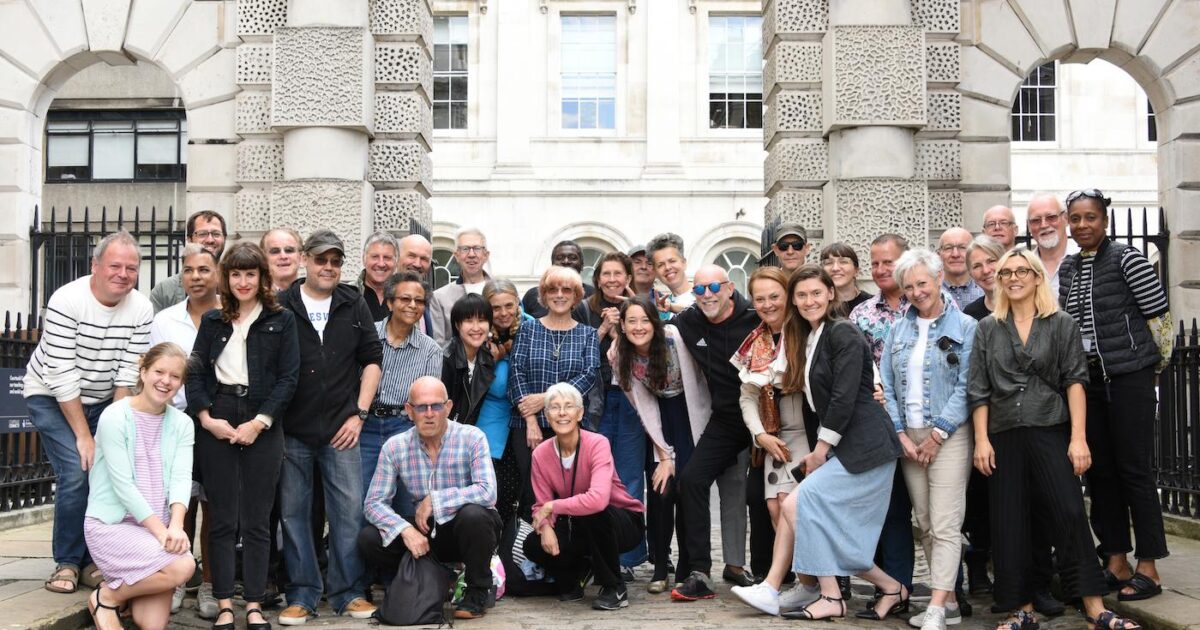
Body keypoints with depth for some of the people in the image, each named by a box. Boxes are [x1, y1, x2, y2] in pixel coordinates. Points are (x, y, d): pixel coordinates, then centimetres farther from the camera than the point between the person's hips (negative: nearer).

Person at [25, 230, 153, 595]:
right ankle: (67, 562, 1)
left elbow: (128, 373, -10)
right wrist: (84, 436, -21)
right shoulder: (66, 301, -22)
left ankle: (92, 560, 9)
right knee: (77, 473, -17)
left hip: (103, 401, 4)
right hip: (51, 397, -4)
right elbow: (62, 377, -23)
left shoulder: (142, 309, -11)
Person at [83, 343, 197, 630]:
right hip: (111, 523, -5)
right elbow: (122, 484, -15)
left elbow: (181, 479, -6)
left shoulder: (182, 424, 5)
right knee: (182, 565, -27)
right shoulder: (115, 417, -10)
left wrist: (175, 526, -25)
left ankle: (123, 584, 25)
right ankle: (106, 597, -2)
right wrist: (161, 530, -21)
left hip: (157, 525, 5)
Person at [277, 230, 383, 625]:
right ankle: (302, 595, 18)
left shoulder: (354, 305, 7)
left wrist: (359, 414, 1)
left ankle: (348, 592, 15)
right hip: (291, 430, -1)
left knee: (349, 510, 2)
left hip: (341, 429, 1)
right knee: (293, 512, 6)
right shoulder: (281, 307, 1)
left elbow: (372, 358, 8)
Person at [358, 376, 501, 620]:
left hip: (466, 529, -3)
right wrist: (405, 529, -26)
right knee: (368, 539, -17)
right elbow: (374, 502, -8)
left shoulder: (471, 437, -16)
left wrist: (435, 499, -26)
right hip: (427, 531, 3)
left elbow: (487, 492, -28)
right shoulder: (395, 447, -6)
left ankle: (478, 592, -9)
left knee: (473, 514, -37)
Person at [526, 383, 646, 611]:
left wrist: (552, 506, -30)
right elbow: (542, 505, -7)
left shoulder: (597, 444, -24)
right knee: (534, 546, -20)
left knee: (593, 512, -37)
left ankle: (615, 588, -13)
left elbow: (598, 499, -39)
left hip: (624, 524, -4)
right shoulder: (541, 453, -10)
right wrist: (545, 527, -28)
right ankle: (573, 577, 15)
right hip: (577, 526, 4)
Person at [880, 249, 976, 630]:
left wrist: (938, 433, -12)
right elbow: (886, 385, 8)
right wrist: (901, 434, -2)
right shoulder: (898, 330, 12)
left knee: (945, 525, -9)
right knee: (926, 525, 8)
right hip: (908, 437, 5)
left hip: (949, 436, -5)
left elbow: (965, 386, -8)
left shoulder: (964, 326, -2)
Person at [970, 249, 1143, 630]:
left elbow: (1075, 381, -1)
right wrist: (981, 440, -1)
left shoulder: (1062, 325, 5)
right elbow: (978, 390, 6)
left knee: (1070, 514, -9)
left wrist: (1079, 438, -9)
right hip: (1004, 437, 2)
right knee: (1009, 523, 3)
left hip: (1051, 432, -2)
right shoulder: (987, 329, 9)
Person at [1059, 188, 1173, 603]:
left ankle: (1148, 568, 6)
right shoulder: (1066, 269, 12)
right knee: (1099, 471, 9)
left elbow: (1159, 315, -5)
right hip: (1085, 380, 6)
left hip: (1128, 379, -6)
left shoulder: (1127, 259, -6)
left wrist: (1156, 364, 2)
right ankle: (1116, 563, 19)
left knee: (1135, 470, -3)